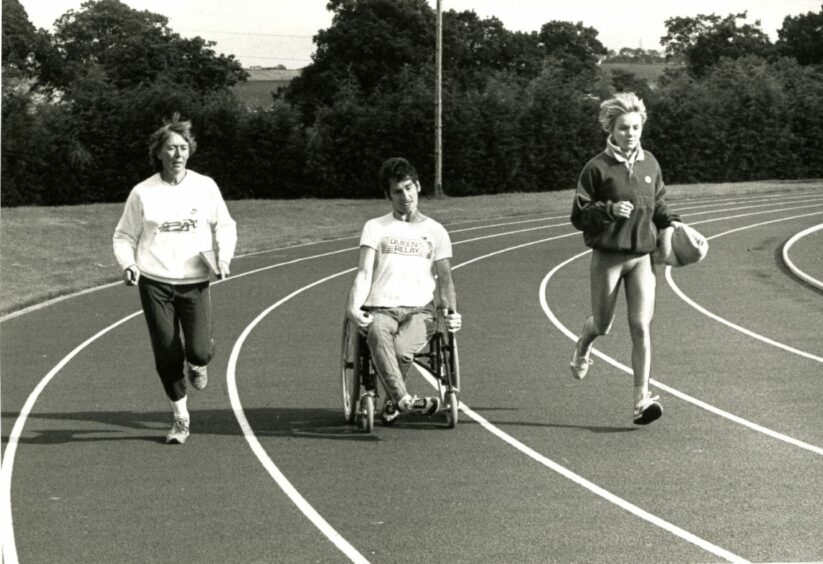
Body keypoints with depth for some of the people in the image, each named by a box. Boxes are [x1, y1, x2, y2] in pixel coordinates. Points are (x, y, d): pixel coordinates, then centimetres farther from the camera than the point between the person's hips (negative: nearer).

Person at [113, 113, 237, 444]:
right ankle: (180, 418, 21)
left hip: (195, 283, 0)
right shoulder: (143, 193, -1)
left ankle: (196, 364, 28)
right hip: (155, 283, 0)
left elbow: (225, 226, 14)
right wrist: (127, 264, -11)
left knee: (199, 351, -12)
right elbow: (124, 237, 7)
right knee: (167, 356, 1)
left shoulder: (205, 187, 1)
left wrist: (224, 257, -3)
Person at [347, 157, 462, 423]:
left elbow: (445, 279, 12)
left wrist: (451, 311, -8)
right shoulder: (375, 228, 18)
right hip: (380, 309, 0)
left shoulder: (435, 231, 19)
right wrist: (353, 307, -13)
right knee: (378, 334, -39)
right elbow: (364, 273, 6)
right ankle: (404, 399, -51)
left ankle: (392, 400, -6)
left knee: (401, 349, -34)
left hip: (420, 310, 0)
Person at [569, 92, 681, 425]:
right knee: (603, 325, 11)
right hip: (607, 256, -3)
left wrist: (671, 222, 2)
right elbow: (579, 216, -7)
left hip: (642, 256, 3)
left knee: (641, 326, -8)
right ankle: (583, 347, 49)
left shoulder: (649, 164, 6)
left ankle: (642, 398, -7)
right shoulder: (597, 168, -8)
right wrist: (610, 210, -22)